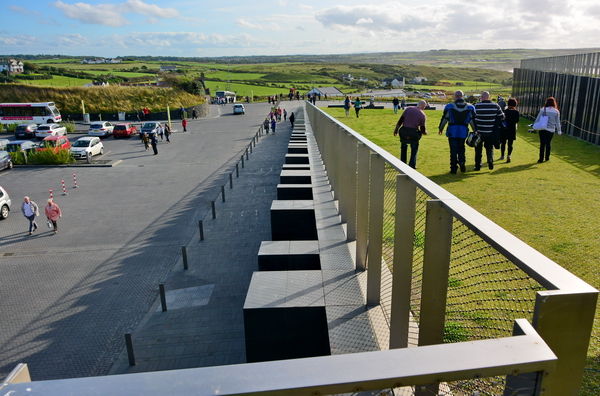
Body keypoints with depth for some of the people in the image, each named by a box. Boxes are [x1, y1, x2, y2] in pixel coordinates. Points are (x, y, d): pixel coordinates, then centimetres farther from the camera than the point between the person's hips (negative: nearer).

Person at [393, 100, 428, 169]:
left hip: (404, 131, 2)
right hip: (414, 133, -1)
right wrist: (425, 132, 23)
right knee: (414, 148, 18)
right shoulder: (423, 115, 1)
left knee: (403, 147, 20)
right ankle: (412, 165, 15)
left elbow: (400, 120, -1)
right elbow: (423, 130, 1)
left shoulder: (408, 109, 4)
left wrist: (396, 129, 4)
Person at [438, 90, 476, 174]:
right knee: (461, 148, 20)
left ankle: (453, 168, 6)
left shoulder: (449, 106, -3)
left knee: (453, 150, 4)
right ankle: (462, 162, -1)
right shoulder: (470, 107, 3)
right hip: (463, 132, 2)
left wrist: (440, 128, 12)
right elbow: (473, 120, 5)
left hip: (452, 132, -2)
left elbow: (444, 119, 0)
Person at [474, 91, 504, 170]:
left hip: (480, 132, -2)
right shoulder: (495, 106, -3)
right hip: (491, 132, 2)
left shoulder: (477, 106, -11)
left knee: (478, 149, 9)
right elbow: (502, 117, 2)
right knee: (490, 148, 18)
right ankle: (490, 161, 4)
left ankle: (478, 165, 10)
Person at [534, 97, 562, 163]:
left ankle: (541, 159, 0)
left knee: (542, 144, 0)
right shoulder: (556, 112, 0)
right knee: (548, 143, 17)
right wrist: (559, 131, 11)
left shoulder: (543, 110, -6)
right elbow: (557, 122, 4)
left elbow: (538, 119, -3)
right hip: (551, 130, 2)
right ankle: (547, 157, 27)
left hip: (542, 129, -2)